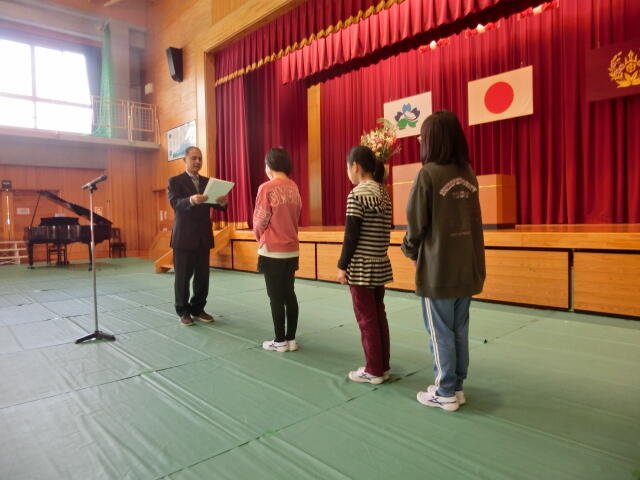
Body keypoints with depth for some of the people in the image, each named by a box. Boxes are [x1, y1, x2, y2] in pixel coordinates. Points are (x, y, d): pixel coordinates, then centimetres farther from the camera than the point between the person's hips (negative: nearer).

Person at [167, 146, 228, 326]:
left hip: (203, 236, 4)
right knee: (183, 276, 4)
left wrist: (222, 202, -23)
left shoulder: (207, 182, 12)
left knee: (203, 275, 9)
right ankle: (183, 311, 17)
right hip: (184, 236, -4)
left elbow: (217, 205, 2)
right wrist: (191, 200, -39)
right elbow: (175, 203, -18)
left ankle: (198, 308, 23)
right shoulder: (175, 181, -2)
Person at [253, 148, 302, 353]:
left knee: (276, 297, 4)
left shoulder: (267, 188, -13)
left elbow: (260, 221, -9)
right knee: (290, 294, 12)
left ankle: (280, 341, 12)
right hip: (292, 249, 6)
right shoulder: (294, 187, 4)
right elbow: (297, 216, 8)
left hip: (272, 250, -6)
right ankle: (291, 338, 19)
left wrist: (260, 238, 10)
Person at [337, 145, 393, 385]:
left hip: (361, 266, -8)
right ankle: (383, 365, 24)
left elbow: (351, 235, -16)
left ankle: (373, 370, 13)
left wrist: (342, 265, -9)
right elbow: (385, 230, 12)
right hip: (380, 264, 8)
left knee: (366, 318, 2)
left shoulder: (357, 194, -14)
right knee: (378, 315, 14)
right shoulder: (384, 193, 9)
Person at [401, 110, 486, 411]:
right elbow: (474, 220, 10)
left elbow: (416, 224, -11)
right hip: (466, 268, 6)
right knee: (459, 332, 16)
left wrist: (410, 251, 7)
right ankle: (456, 387, 29)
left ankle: (445, 394, 19)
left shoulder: (428, 174, -13)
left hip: (437, 269, -6)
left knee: (440, 334, 7)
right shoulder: (468, 174, 6)